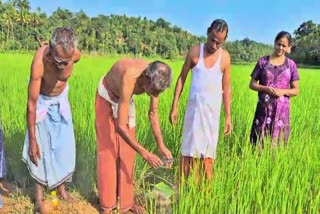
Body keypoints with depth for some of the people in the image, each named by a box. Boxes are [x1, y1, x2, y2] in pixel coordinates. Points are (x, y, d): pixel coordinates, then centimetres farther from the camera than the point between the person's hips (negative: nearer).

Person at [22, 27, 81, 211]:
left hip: (61, 100, 4)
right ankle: (39, 191, 17)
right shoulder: (40, 61, -40)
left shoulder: (76, 55, -29)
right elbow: (31, 104, -33)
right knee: (40, 147, -1)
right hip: (42, 102, -3)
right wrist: (32, 139, -27)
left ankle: (61, 187, 25)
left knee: (64, 145, 7)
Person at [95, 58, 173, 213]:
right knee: (107, 151, -4)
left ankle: (126, 201, 18)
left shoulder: (155, 79, -24)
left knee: (127, 152, 5)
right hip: (107, 98, -5)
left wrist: (161, 146, -13)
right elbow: (121, 126, -41)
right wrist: (144, 153, -39)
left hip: (125, 100, 5)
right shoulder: (129, 80, -43)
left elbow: (153, 113, -10)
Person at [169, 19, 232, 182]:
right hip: (194, 107, 0)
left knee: (208, 151, 6)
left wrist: (228, 116, 2)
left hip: (213, 110, 1)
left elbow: (226, 88, 4)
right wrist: (174, 106, 0)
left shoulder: (225, 57, -1)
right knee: (188, 149, 3)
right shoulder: (194, 51, -3)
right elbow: (181, 79, 2)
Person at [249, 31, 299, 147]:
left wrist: (283, 91, -14)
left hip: (281, 109, 1)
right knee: (259, 141, -1)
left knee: (277, 142, 5)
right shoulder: (263, 61, 1)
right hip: (264, 108, -1)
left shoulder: (291, 64, 4)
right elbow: (252, 84, 4)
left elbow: (296, 90, 6)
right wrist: (266, 88, -14)